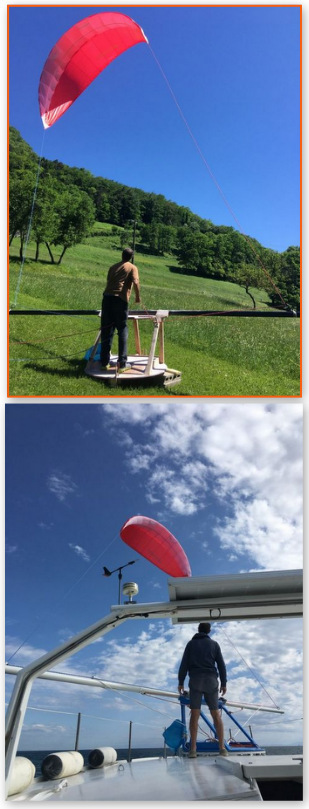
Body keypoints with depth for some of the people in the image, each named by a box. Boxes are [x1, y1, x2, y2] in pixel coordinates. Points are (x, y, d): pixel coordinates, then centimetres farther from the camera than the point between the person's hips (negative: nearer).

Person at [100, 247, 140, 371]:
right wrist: (137, 296, 5)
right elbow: (135, 282, -8)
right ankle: (122, 363, 1)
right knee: (122, 330, 3)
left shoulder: (113, 267, 23)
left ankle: (105, 362, 8)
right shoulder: (132, 267, 8)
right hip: (121, 299, -4)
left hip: (107, 297, 4)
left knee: (106, 331, 8)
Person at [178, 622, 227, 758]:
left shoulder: (191, 644, 10)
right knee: (216, 714, 5)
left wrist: (181, 682, 6)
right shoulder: (214, 644, 11)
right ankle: (222, 748, 0)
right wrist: (223, 683, 11)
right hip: (211, 680, 1)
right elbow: (221, 665, 7)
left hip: (195, 680, -1)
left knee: (194, 715, -3)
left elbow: (184, 664, 4)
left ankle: (193, 749, -9)